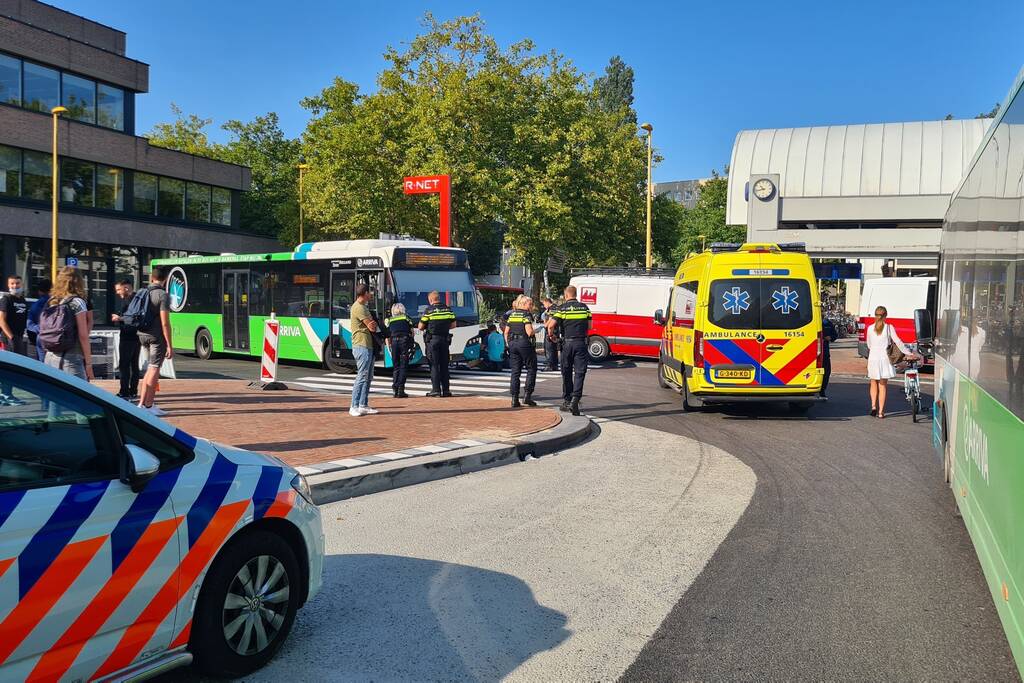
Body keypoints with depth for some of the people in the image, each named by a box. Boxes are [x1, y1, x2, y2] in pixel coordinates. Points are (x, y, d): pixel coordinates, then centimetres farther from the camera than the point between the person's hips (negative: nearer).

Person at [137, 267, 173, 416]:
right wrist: (169, 346, -16)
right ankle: (148, 406, 1)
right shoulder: (163, 295, -14)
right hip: (157, 337, -7)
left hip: (142, 335, 7)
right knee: (154, 370, -1)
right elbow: (165, 323, -18)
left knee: (150, 369, 18)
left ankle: (142, 403, 19)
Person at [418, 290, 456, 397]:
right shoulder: (448, 309, 5)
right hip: (445, 339, 4)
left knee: (434, 365, 1)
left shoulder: (428, 310, -7)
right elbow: (453, 325, 10)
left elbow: (420, 327, -6)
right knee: (444, 365, 9)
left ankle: (436, 390, -2)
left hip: (432, 339, -4)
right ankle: (446, 390, 9)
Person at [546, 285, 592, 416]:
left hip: (567, 343, 0)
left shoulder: (562, 308, -2)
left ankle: (566, 401, 19)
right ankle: (575, 398, -17)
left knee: (567, 373, 12)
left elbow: (551, 325, -11)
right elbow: (589, 326, 10)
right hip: (581, 342, 0)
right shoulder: (584, 307, 5)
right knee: (579, 372, 0)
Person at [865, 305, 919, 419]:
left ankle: (873, 405, 2)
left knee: (874, 383, 18)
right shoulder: (889, 327, -5)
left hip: (873, 358, 1)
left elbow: (869, 345, 7)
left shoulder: (870, 328, 0)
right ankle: (881, 411, 5)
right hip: (884, 358, -1)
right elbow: (898, 342, -5)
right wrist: (909, 353, 1)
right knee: (882, 386, 7)